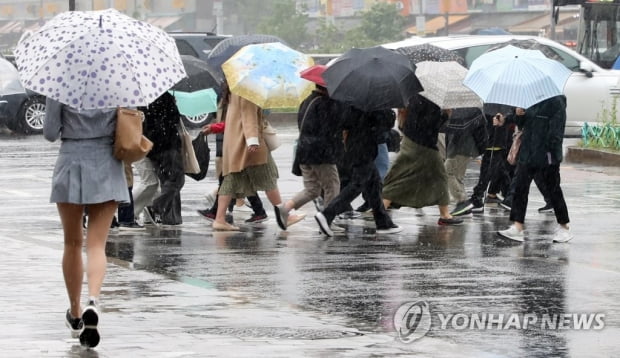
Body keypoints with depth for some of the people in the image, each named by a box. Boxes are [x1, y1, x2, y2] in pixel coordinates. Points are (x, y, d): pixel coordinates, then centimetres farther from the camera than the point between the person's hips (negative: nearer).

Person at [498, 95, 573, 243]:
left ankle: (564, 227, 17)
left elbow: (556, 129, -14)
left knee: (553, 190, 3)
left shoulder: (556, 102, -9)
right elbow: (521, 124, 19)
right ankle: (517, 228, -5)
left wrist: (551, 149, -21)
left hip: (547, 155, -7)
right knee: (520, 187, -3)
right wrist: (519, 115, -2)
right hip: (528, 153, 7)